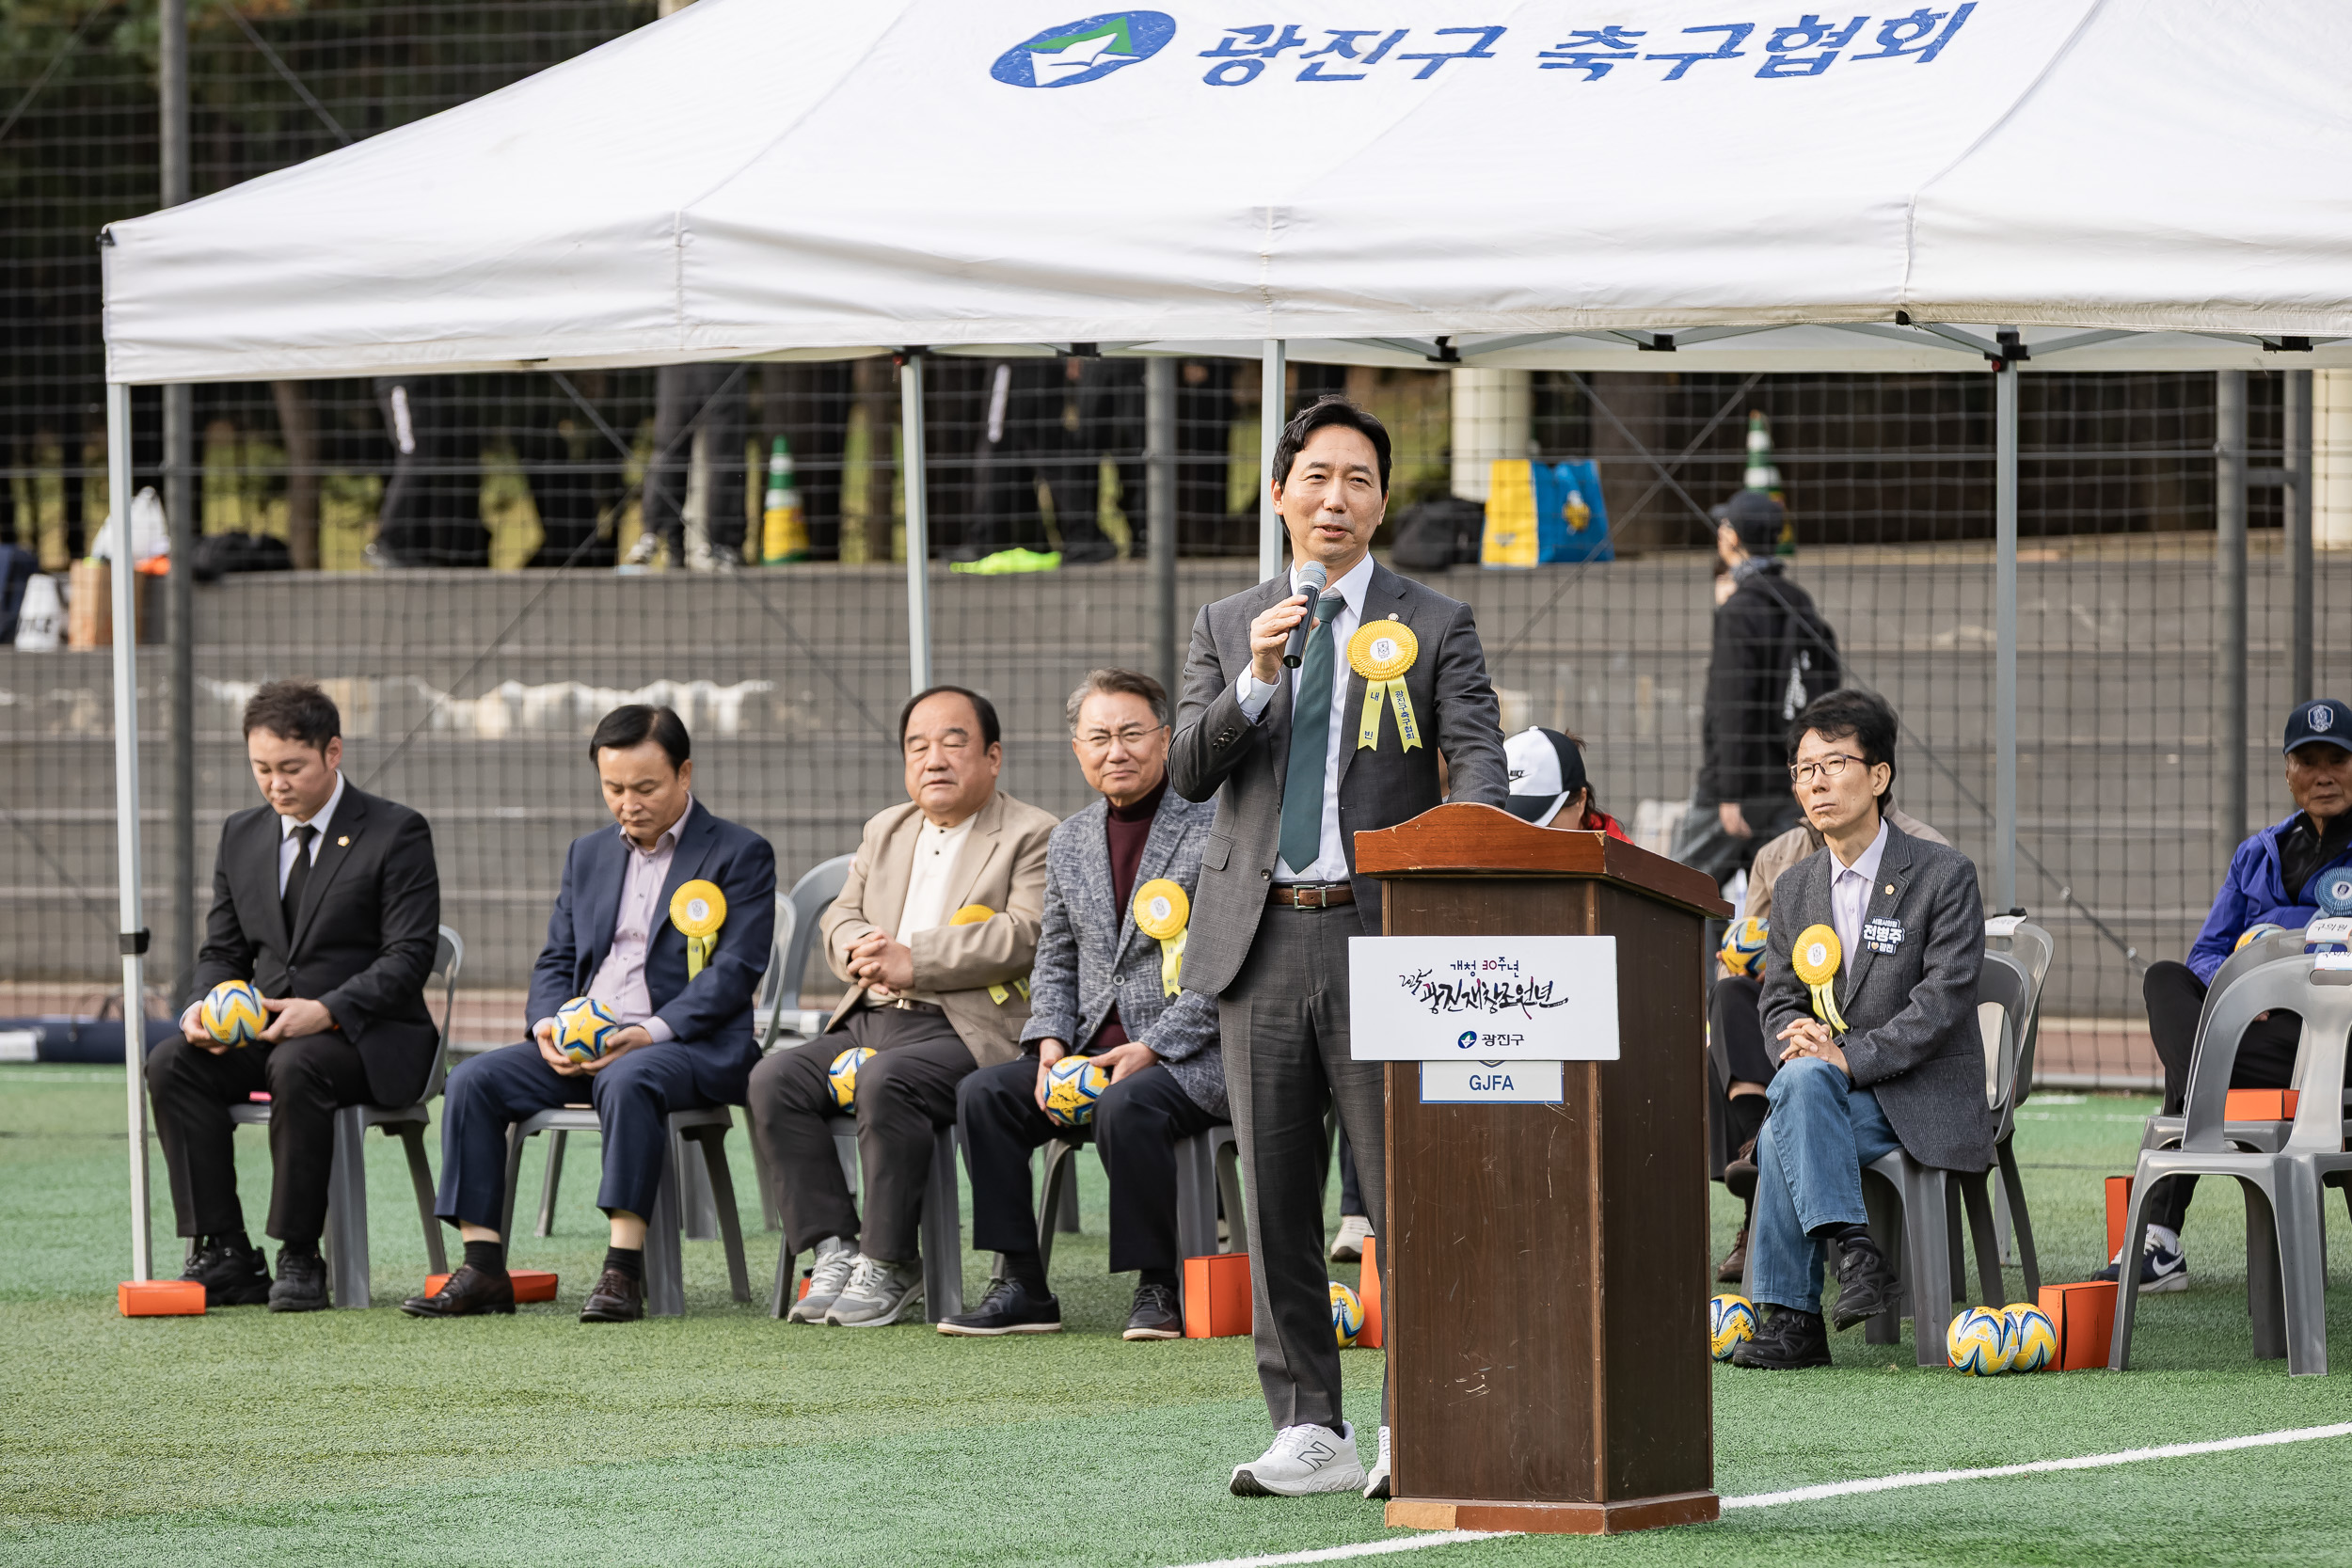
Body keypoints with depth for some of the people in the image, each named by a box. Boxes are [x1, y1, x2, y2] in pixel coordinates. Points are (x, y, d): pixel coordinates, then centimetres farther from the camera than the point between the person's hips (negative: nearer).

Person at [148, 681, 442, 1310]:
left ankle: (299, 1258, -28)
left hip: (369, 1038, -6)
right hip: (261, 1028, 6)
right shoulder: (242, 836, 14)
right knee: (169, 1064, -22)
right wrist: (205, 1005, -8)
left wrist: (327, 1011, -27)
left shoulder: (397, 834, -5)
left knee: (296, 1066, -38)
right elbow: (222, 949, 16)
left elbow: (409, 958, -12)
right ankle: (225, 1256, -20)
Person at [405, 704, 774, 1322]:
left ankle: (623, 1270, -39)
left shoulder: (740, 855, 2)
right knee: (473, 1081, -17)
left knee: (627, 1080, -39)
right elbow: (556, 959, 19)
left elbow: (736, 971, -9)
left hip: (692, 1043, -6)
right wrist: (548, 1025, -5)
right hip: (582, 1045, 6)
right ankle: (482, 1267, -20)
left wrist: (649, 1032, -21)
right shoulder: (589, 854, 21)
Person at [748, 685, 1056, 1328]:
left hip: (967, 1029, -7)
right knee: (775, 1078, -18)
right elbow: (839, 915, 21)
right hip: (870, 1021, 7)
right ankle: (833, 1250, -16)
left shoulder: (1032, 836, 2)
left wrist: (915, 961, -17)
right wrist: (859, 950, -5)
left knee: (885, 1081, -35)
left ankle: (889, 1265, -24)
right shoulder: (885, 830, 24)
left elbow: (1024, 935, -12)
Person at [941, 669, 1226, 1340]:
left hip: (1192, 1053, -6)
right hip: (1094, 1053, 7)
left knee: (1127, 1105, -36)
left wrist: (1153, 1047, -18)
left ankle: (1158, 1286, -20)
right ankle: (1022, 1288, -12)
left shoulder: (1214, 827, -6)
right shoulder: (1069, 842, 15)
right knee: (984, 1093, -15)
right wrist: (1050, 1042, 0)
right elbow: (1055, 959, 20)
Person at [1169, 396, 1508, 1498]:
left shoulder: (1435, 627, 6)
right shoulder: (1228, 626, 13)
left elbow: (1479, 754, -5)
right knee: (1275, 1198, 5)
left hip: (1382, 936, -3)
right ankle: (1310, 1428, 10)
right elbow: (1188, 775, 4)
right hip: (1260, 940, 3)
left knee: (1405, 1189, -7)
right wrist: (1254, 682, -13)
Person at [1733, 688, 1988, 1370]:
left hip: (1921, 1098, -5)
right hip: (1825, 1092, 5)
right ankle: (1853, 1249, -31)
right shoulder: (1795, 889, 14)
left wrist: (1849, 1057, -22)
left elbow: (1945, 996, -13)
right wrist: (1801, 1041, -12)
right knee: (1799, 1080, -32)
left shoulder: (1944, 875, -4)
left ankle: (1792, 1317, -25)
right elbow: (1780, 999, 14)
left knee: (1783, 1135, -30)